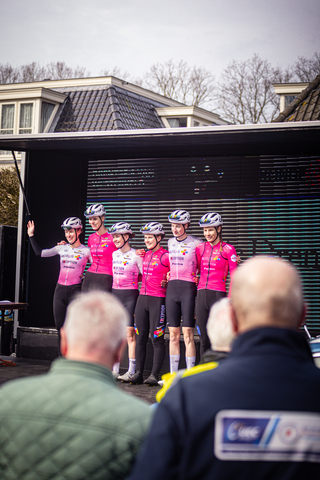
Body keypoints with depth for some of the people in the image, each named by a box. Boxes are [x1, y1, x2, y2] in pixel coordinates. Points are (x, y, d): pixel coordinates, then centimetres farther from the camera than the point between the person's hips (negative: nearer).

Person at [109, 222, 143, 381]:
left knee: (130, 334, -5)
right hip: (115, 294, 6)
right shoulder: (114, 254, 10)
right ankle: (115, 370, 12)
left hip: (130, 296, -6)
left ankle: (131, 371, 0)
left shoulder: (136, 255, -8)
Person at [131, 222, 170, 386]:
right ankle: (139, 373, 13)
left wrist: (167, 282, -11)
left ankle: (154, 375, 1)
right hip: (142, 297, 7)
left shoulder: (166, 256, -7)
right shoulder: (145, 255, 13)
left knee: (157, 338, -4)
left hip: (158, 299, -7)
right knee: (140, 337, 7)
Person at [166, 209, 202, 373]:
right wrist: (169, 274, 13)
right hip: (172, 287, 5)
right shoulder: (170, 243, 13)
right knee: (173, 334, 7)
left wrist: (197, 277, -7)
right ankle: (173, 374, 12)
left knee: (188, 334, -6)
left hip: (188, 288, -5)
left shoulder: (196, 243, -4)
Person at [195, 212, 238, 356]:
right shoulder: (200, 248, 11)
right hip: (201, 294, 4)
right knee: (204, 340, 6)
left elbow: (234, 277, -3)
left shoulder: (228, 249, -3)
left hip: (218, 295, -4)